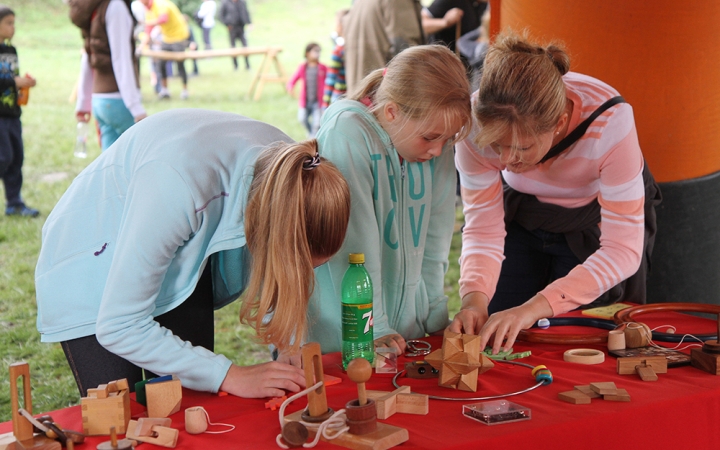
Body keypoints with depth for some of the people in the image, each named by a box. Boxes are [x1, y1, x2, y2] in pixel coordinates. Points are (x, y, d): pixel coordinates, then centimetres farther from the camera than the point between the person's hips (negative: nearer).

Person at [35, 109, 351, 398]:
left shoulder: (287, 165, -21)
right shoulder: (178, 185, -40)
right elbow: (118, 327, -32)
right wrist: (228, 376, -31)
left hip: (180, 267, 5)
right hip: (91, 273, -5)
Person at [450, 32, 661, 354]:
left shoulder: (610, 123, -40)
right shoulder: (479, 122, -33)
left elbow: (622, 249, -38)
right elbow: (483, 227, -23)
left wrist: (533, 308, -49)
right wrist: (474, 299, -43)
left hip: (598, 222, -2)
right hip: (521, 216, 2)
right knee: (496, 344, 6)